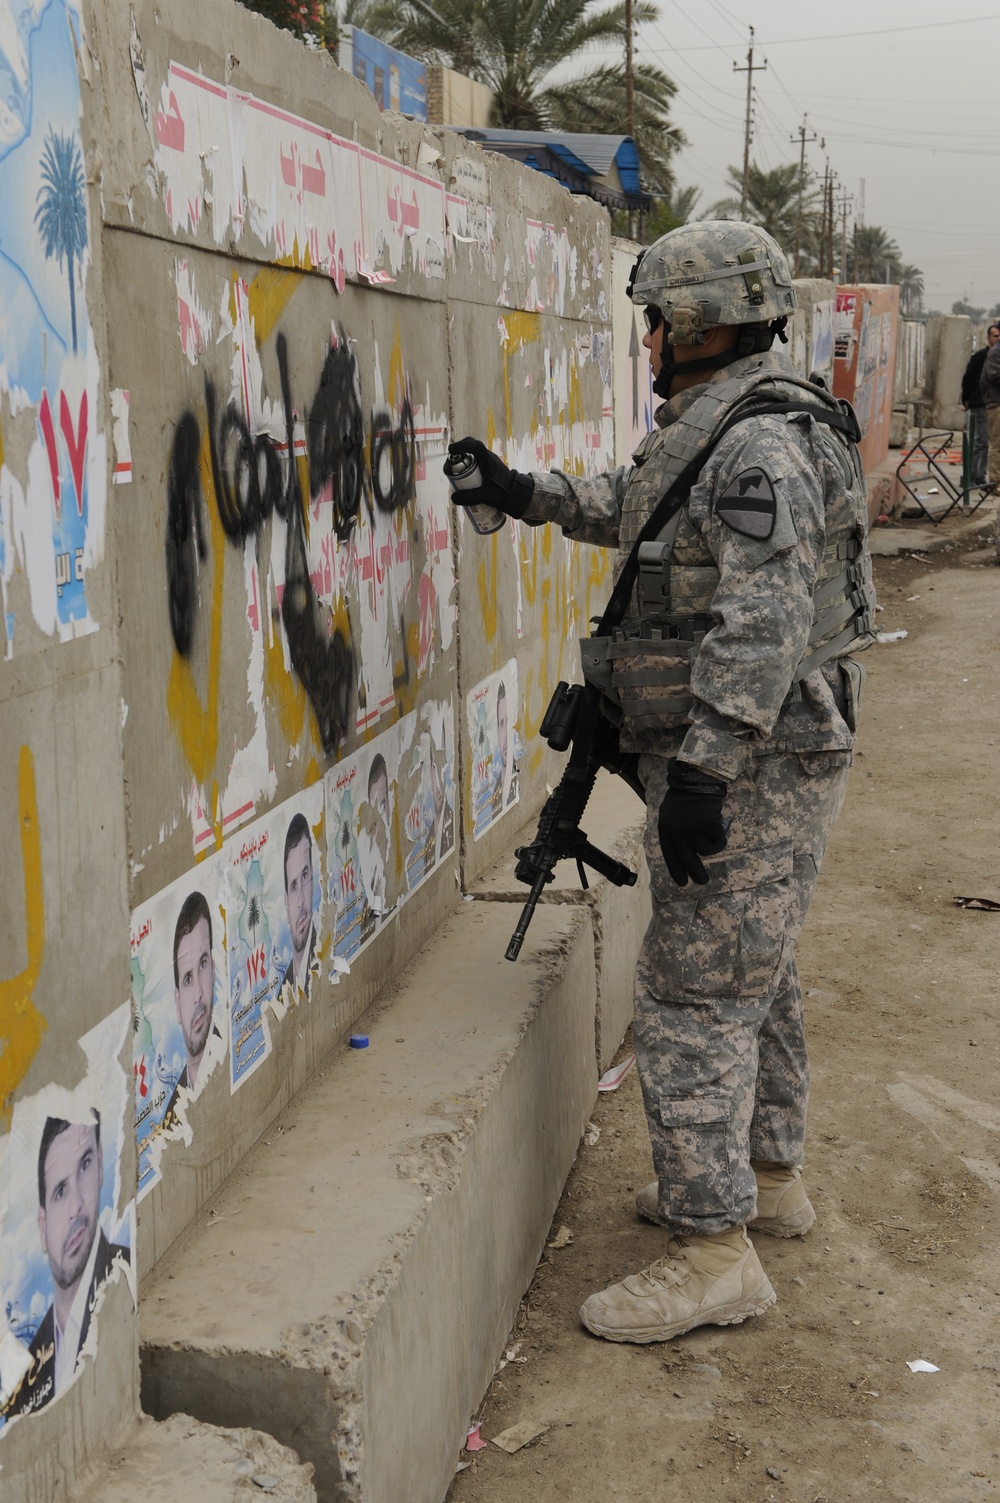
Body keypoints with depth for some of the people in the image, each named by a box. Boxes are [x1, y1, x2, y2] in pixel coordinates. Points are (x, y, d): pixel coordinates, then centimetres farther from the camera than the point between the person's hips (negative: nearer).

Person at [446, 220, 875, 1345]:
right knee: (754, 977, 20)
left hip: (751, 770, -11)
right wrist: (527, 493, 25)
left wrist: (704, 771, -28)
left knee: (694, 996, -7)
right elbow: (632, 507, 32)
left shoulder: (762, 449, -20)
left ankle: (713, 1253, 1)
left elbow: (762, 629, -27)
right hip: (767, 763, 11)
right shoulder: (720, 433, 14)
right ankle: (765, 1177, 36)